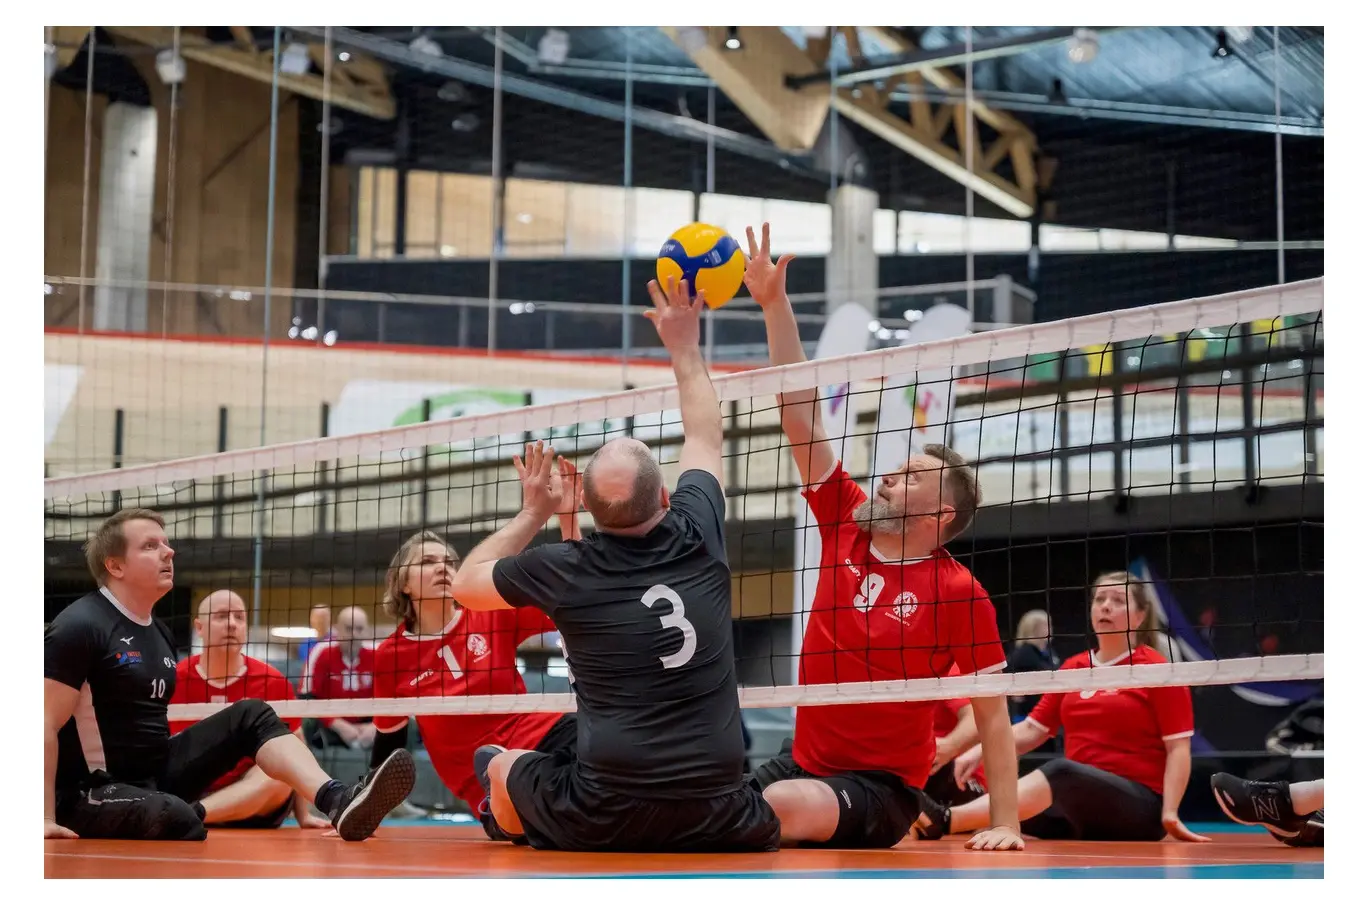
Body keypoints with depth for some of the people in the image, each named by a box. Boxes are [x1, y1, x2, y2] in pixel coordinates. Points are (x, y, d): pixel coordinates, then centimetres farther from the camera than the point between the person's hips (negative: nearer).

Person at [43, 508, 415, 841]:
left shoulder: (159, 633, 14)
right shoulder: (80, 626, -13)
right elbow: (45, 724, -17)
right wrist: (46, 818, -22)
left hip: (159, 774, 9)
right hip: (91, 796, -9)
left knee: (250, 716, -5)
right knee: (177, 819, -40)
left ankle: (338, 801, -26)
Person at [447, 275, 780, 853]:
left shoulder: (562, 571, -3)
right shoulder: (697, 540, 1)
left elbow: (465, 584, 19)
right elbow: (705, 438, 23)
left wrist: (532, 514, 26)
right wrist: (684, 349, 34)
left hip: (602, 821, -1)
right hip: (717, 821, 1)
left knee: (499, 765, 26)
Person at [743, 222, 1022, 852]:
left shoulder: (960, 592, -10)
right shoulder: (847, 526, 3)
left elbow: (992, 713, -7)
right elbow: (800, 412, 2)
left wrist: (1005, 824, -13)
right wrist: (775, 304, -3)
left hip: (882, 788, -6)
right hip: (800, 764, 6)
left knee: (782, 807, -34)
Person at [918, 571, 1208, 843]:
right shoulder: (1073, 668, 15)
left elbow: (1178, 748, -3)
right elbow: (1032, 728, 14)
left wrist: (1169, 814, -16)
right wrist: (980, 751, -3)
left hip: (1138, 805, -10)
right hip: (1078, 807, 10)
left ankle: (945, 819, -53)